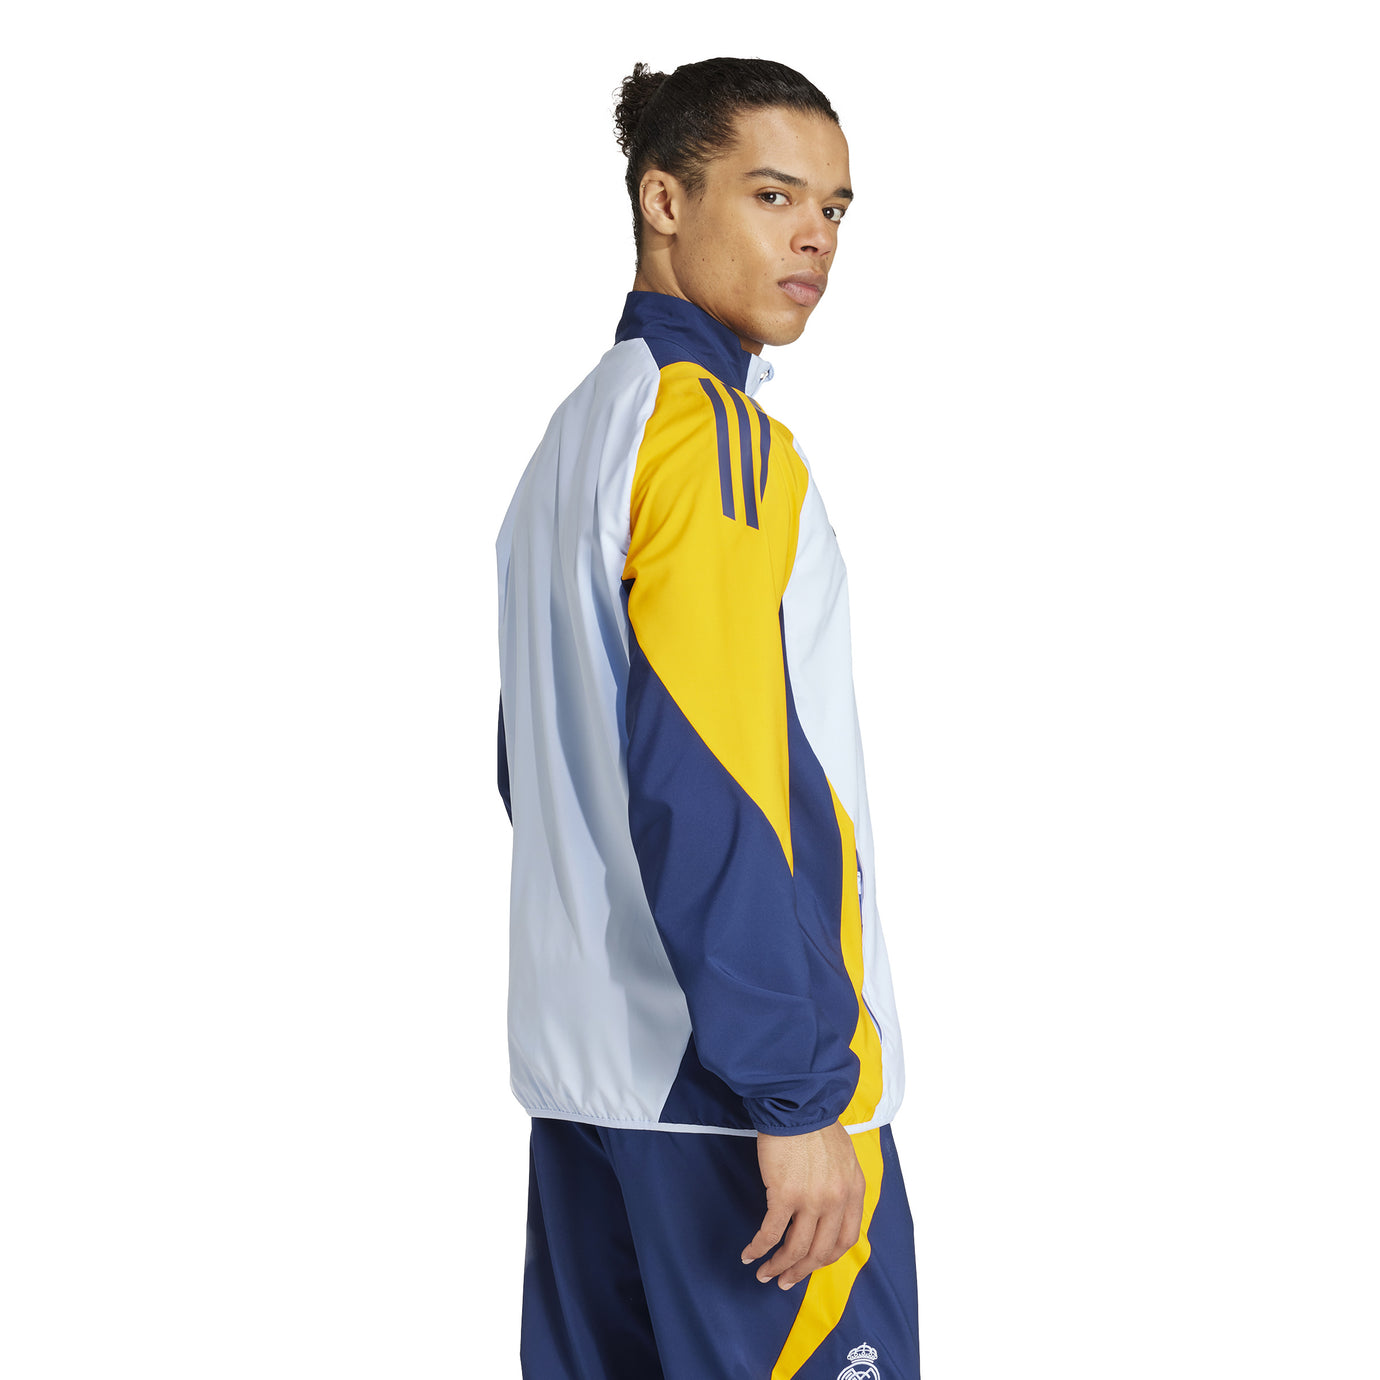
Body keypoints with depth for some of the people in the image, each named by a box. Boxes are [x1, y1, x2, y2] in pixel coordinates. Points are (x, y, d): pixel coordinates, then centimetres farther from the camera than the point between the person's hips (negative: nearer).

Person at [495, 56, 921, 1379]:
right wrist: (800, 1096, -21)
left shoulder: (576, 431, 16)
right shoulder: (714, 431, -13)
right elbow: (710, 788, -22)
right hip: (727, 1080, -9)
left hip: (579, 1069, 9)